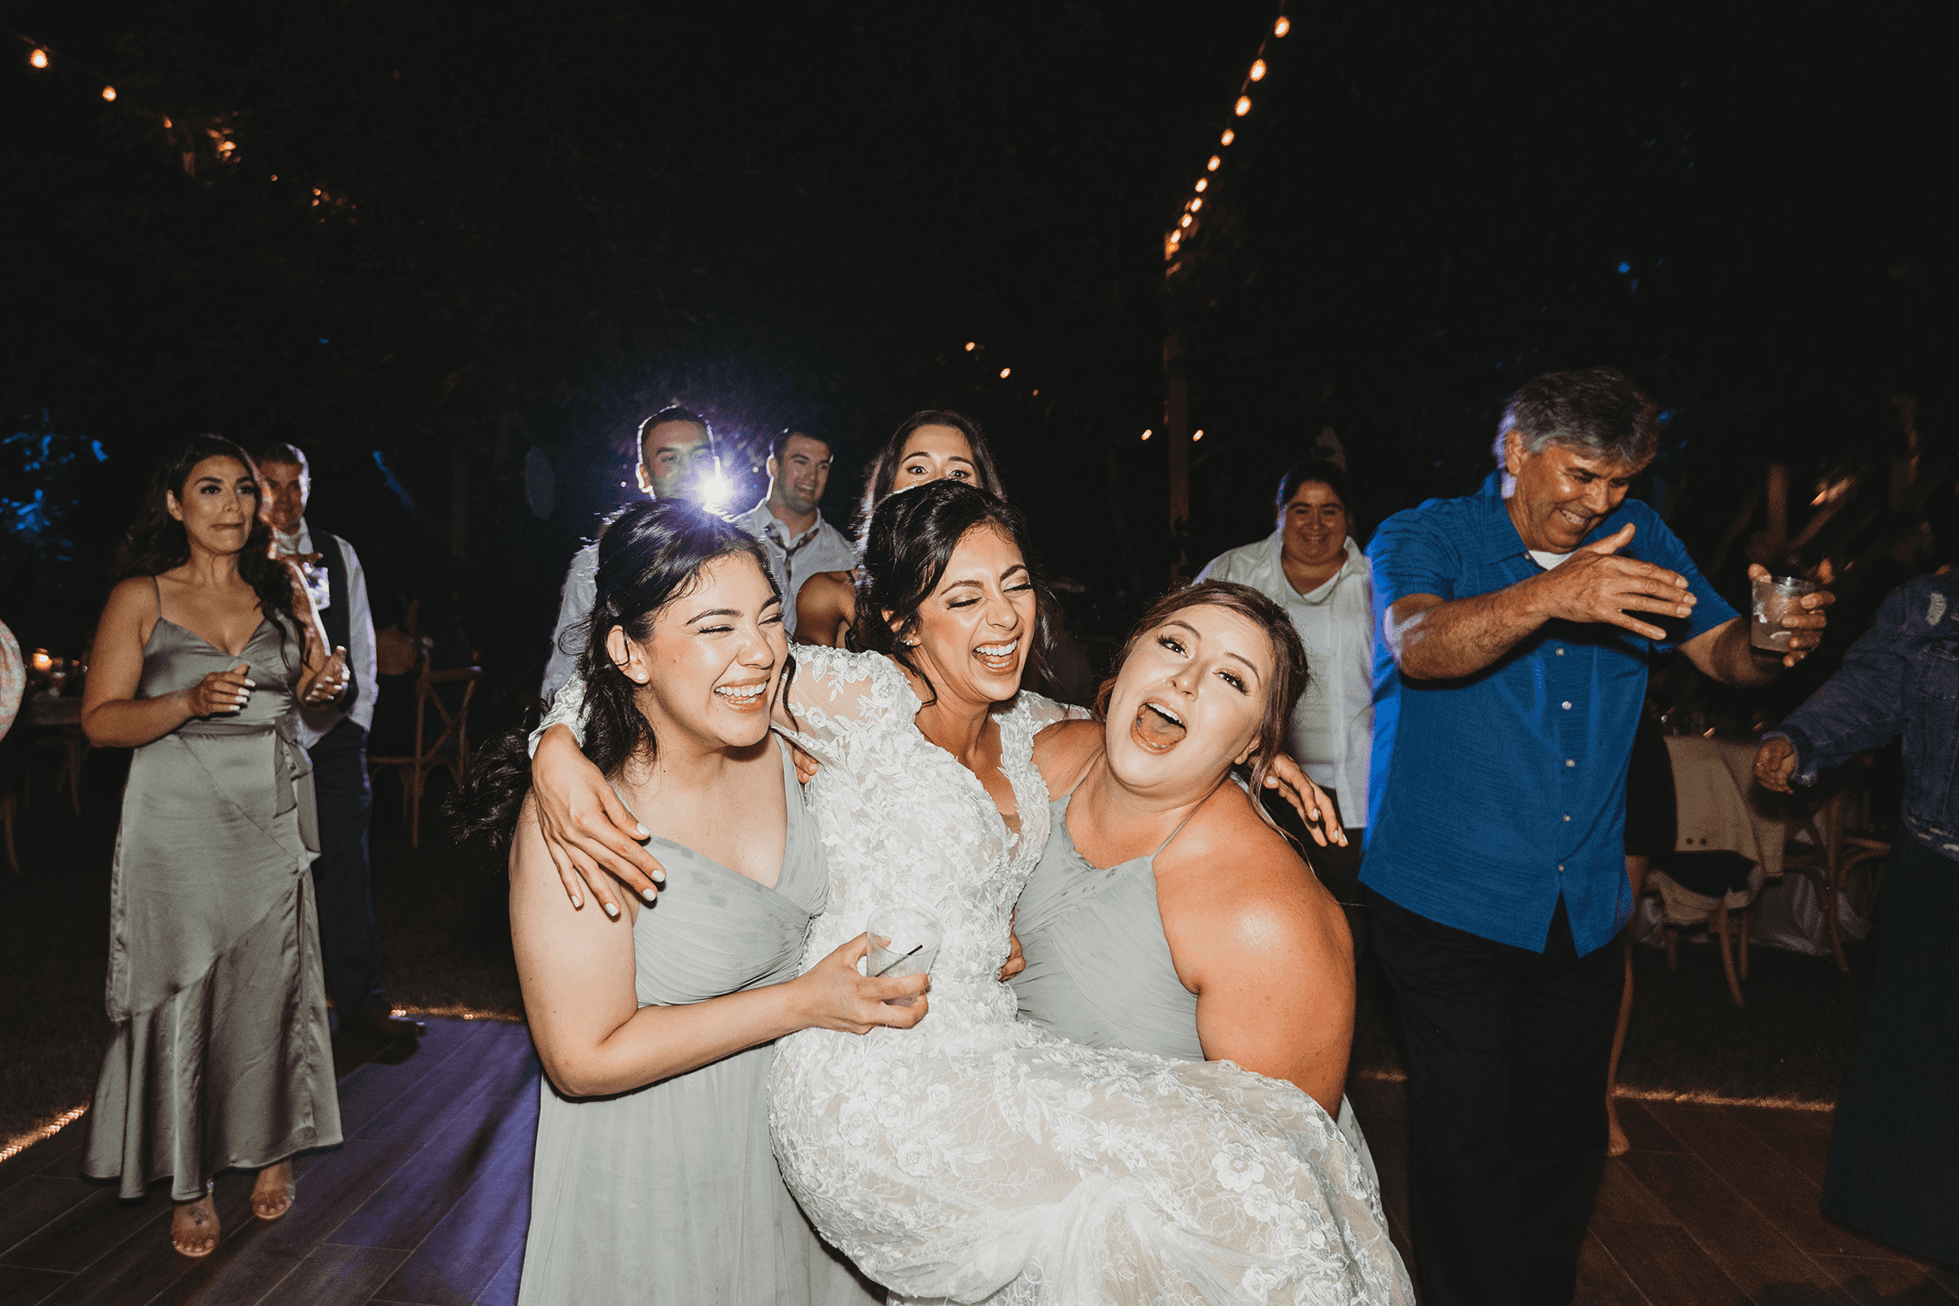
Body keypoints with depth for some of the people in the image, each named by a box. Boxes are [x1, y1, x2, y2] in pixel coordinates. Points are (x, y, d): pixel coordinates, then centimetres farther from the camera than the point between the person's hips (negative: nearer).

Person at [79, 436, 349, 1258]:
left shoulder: (282, 589, 8)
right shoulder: (140, 597, -1)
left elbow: (312, 682, 17)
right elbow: (100, 721, -4)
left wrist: (323, 683, -7)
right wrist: (190, 703, -21)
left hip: (271, 822, 2)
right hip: (178, 828, -2)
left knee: (270, 988, 6)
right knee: (180, 998, 1)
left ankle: (272, 1148, 25)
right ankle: (189, 1183, 17)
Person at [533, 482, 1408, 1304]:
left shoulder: (1024, 726, 10)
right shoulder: (868, 699, -11)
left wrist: (1238, 742, 10)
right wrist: (559, 744, -24)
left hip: (987, 1056, 7)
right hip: (875, 1100, -7)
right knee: (1223, 1170, -15)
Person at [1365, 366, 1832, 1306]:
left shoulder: (1637, 538, 7)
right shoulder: (1421, 538, -9)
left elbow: (1720, 651, 8)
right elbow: (1418, 644, -28)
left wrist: (1777, 640, -15)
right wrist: (1547, 595, -44)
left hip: (1581, 905, 5)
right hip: (1449, 899, -5)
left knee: (1568, 1134, 17)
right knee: (1468, 1140, 0)